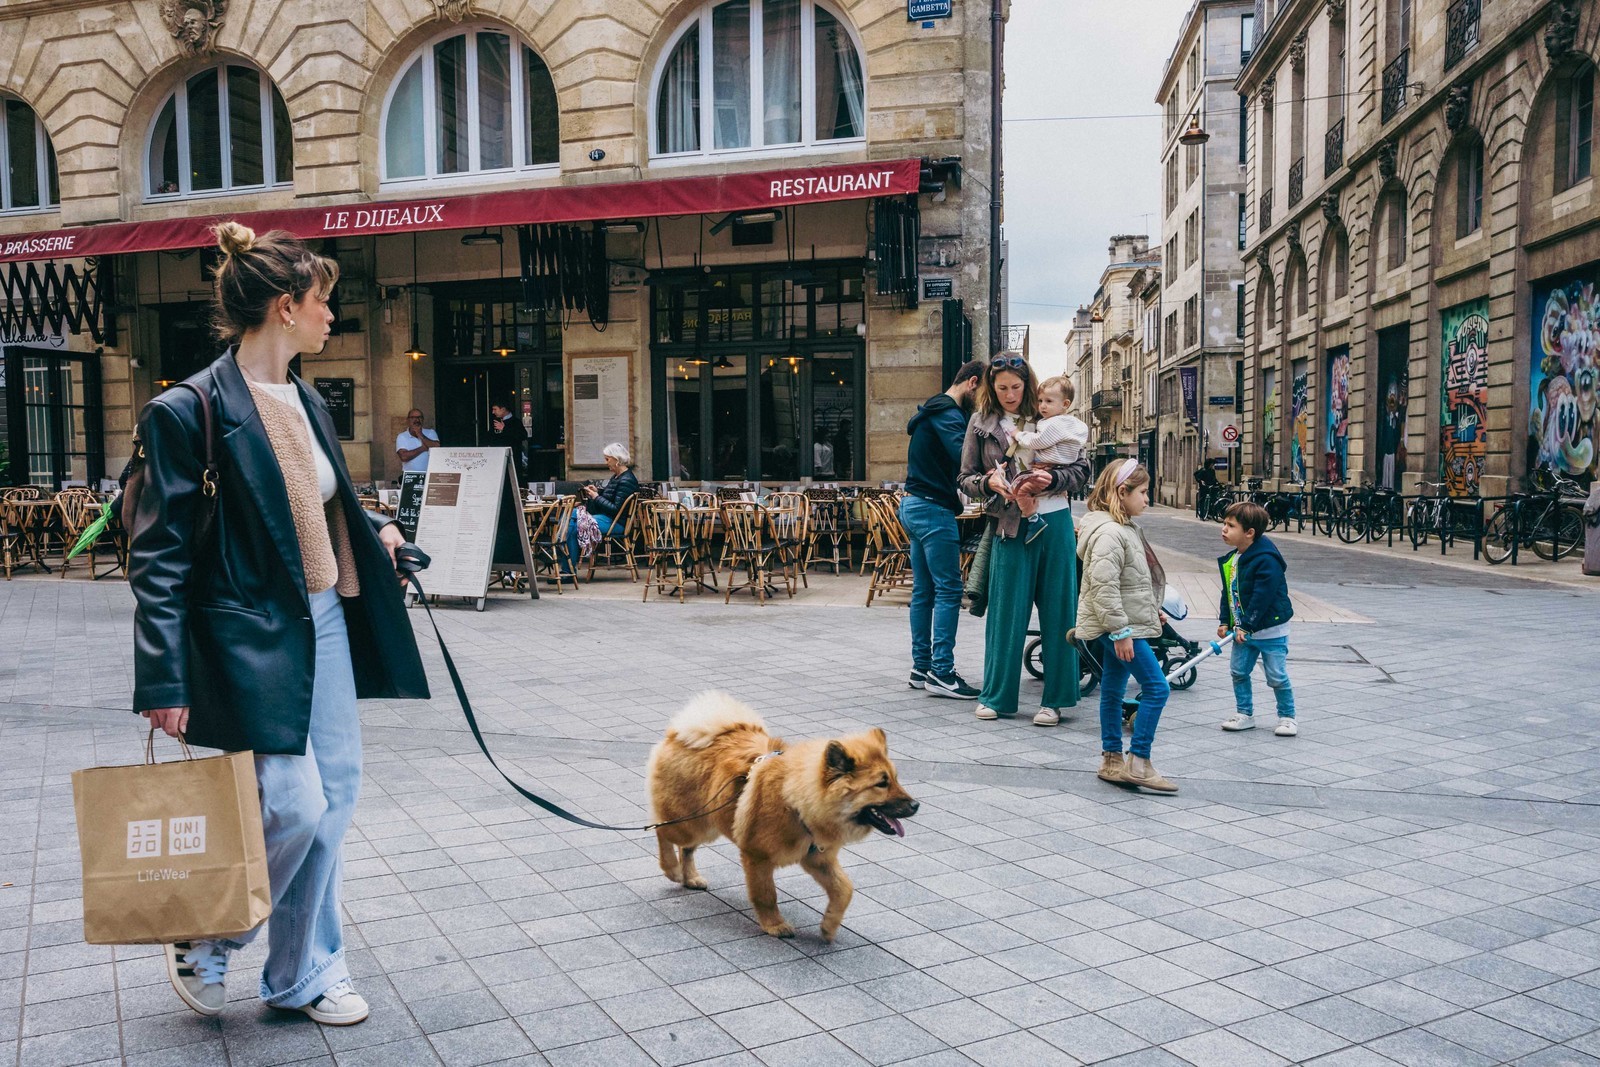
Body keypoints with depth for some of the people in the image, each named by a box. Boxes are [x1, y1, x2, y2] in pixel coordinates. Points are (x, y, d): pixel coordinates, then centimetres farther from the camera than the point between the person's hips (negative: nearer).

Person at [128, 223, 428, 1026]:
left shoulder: (305, 401, 10)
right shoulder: (190, 410, -13)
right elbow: (158, 555, -13)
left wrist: (373, 533, 9)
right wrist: (164, 681, -16)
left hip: (325, 622, 8)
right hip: (250, 636, -8)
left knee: (334, 796, 10)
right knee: (293, 805, -10)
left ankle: (304, 974, 27)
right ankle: (201, 942, 21)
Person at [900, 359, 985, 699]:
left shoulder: (935, 411, 20)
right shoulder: (948, 414, -14)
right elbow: (963, 457, -29)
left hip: (915, 506, 11)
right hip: (933, 509, -11)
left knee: (924, 591, 12)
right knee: (949, 589, -9)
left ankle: (921, 668, 16)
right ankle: (941, 673, -9)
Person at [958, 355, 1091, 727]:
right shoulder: (981, 424, 7)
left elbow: (1082, 471, 4)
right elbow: (966, 479, 7)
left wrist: (1052, 479, -15)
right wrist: (989, 482, -13)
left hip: (1055, 524, 0)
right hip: (1010, 527, 0)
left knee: (1057, 612, 4)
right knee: (1006, 612, 3)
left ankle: (1054, 699, 14)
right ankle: (996, 696, 16)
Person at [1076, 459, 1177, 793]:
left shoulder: (1126, 529, 14)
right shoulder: (1108, 533, -20)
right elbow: (1104, 586, -26)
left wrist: (1153, 610, 26)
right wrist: (1120, 631, -25)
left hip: (1126, 623, 11)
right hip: (1120, 626, -11)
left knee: (1113, 691, 14)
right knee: (1156, 687, -8)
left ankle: (1112, 760, 21)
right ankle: (1138, 763, -5)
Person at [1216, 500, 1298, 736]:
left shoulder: (1266, 560, -23)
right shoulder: (1231, 559, 3)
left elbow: (1262, 596, -24)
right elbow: (1228, 593, 11)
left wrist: (1247, 626, -21)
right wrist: (1225, 621, 4)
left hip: (1271, 630, -8)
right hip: (1243, 629, 8)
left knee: (1277, 676, 1)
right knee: (1239, 672, 9)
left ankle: (1287, 717, 16)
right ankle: (1244, 714, 21)